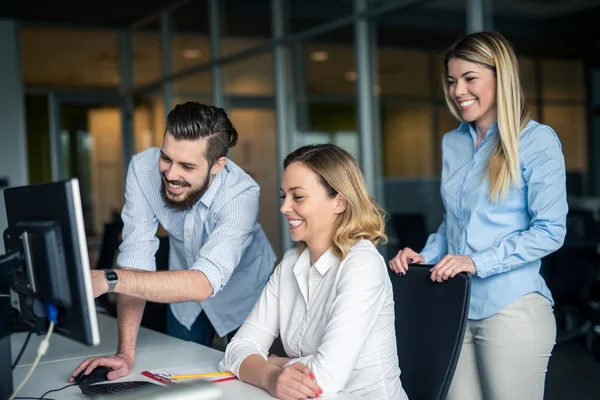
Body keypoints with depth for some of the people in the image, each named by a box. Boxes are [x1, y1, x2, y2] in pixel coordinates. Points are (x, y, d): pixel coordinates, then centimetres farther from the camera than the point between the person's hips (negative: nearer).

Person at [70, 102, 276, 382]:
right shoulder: (143, 169, -27)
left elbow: (204, 283, -47)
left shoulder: (241, 195, -36)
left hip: (243, 294, -2)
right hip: (185, 295, 3)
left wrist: (109, 280, -58)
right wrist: (126, 353, -33)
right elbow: (136, 259, -27)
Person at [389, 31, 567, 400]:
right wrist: (425, 256, 2)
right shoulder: (452, 143, 12)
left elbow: (550, 231, -11)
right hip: (456, 305, 6)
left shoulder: (537, 140, -6)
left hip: (513, 309, -5)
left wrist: (477, 262, -18)